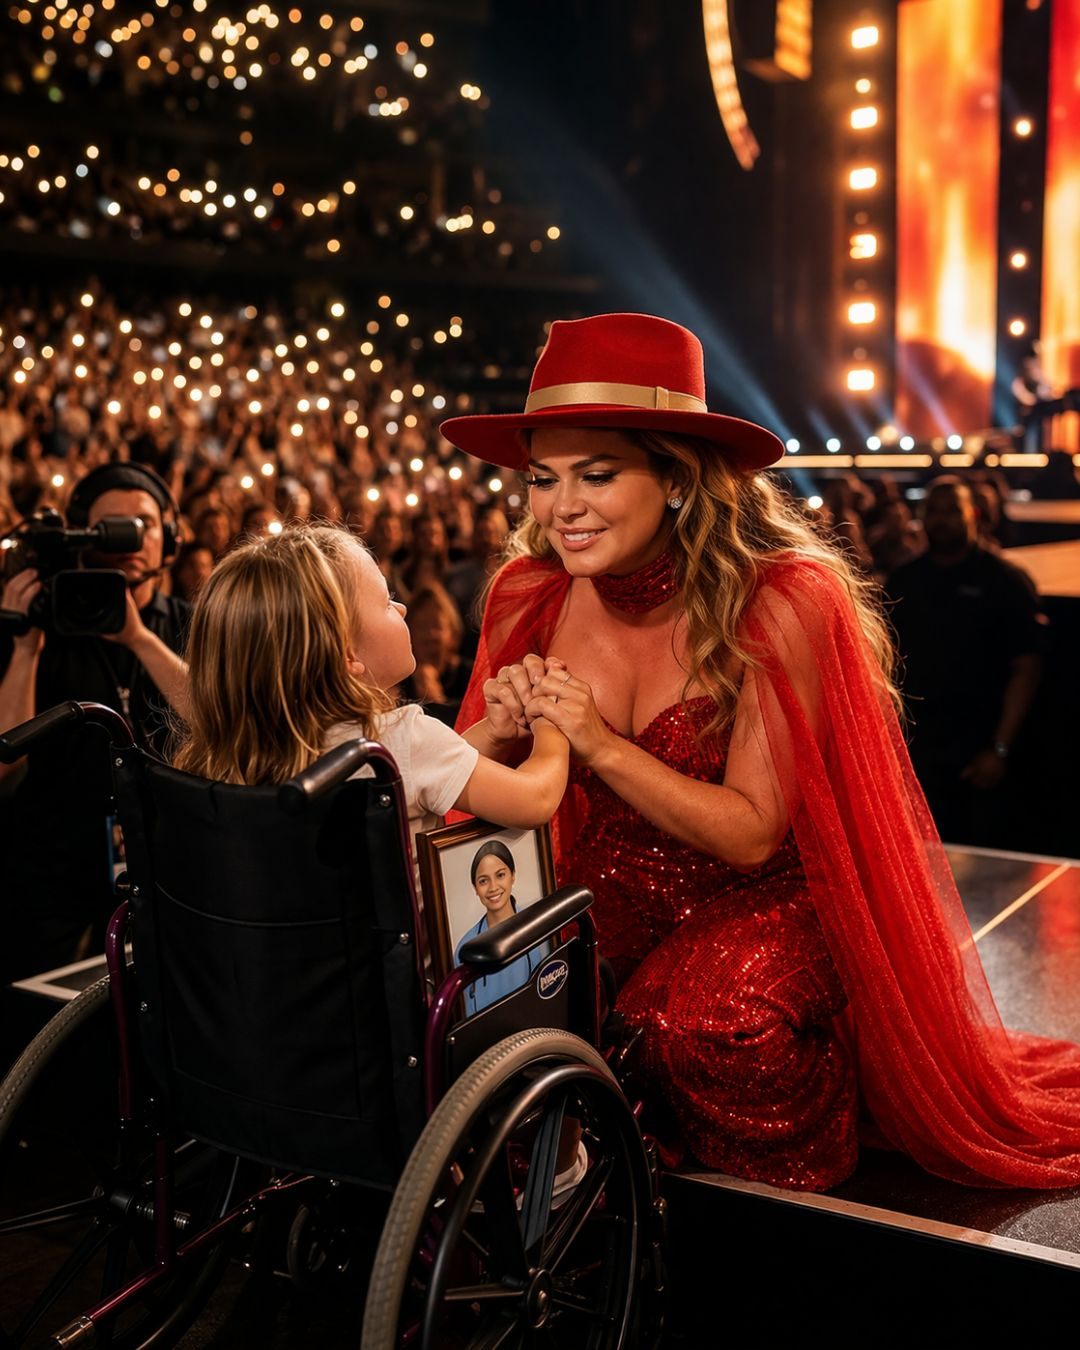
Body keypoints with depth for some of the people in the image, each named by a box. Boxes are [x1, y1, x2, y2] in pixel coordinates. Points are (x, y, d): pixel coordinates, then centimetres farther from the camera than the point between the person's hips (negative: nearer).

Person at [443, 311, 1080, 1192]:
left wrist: (601, 744, -27)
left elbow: (752, 834, -17)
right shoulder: (534, 597, -7)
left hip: (758, 910, -5)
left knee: (710, 1019, -33)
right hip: (602, 914, 5)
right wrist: (506, 729, -19)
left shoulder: (781, 601, -20)